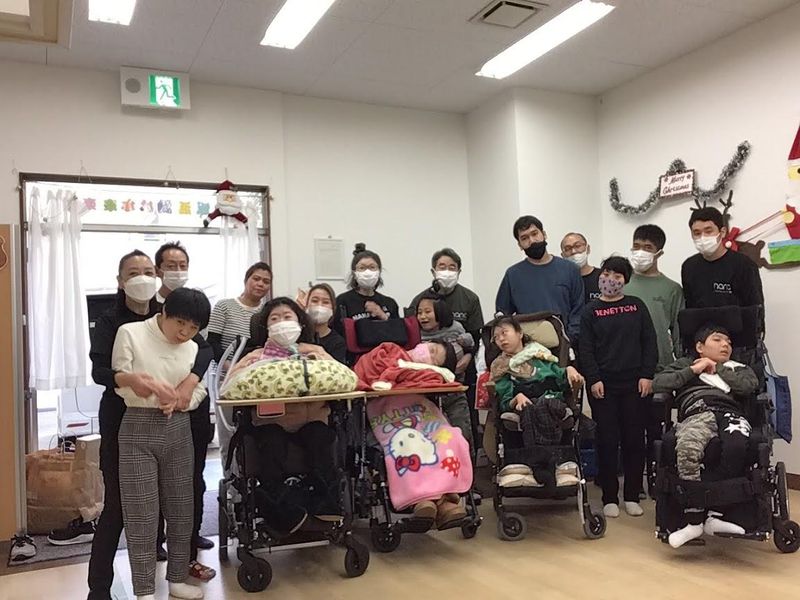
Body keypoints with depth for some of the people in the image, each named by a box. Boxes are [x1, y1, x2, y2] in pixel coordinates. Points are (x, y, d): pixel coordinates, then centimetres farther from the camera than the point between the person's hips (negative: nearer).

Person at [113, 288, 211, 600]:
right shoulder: (130, 333, -4)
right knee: (141, 513, -1)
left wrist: (181, 400, -12)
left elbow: (199, 390, 9)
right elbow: (120, 383, -6)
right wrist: (150, 386, -24)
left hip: (179, 429, 5)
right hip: (139, 428, -4)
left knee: (181, 508, 9)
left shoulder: (192, 348, 10)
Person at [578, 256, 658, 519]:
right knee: (607, 442, 2)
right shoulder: (591, 311, 5)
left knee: (634, 440, 5)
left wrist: (647, 375, -2)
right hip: (603, 386, -1)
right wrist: (593, 379, -10)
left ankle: (632, 496, 17)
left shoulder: (637, 306, 8)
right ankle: (609, 497, 11)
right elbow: (585, 349, 0)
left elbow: (649, 342, 6)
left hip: (634, 384, 1)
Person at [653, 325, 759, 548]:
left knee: (736, 447, -37)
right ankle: (694, 520, -27)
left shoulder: (739, 369, 36)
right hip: (697, 414, -1)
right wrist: (694, 370, 11)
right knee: (687, 448, -37)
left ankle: (715, 514, -27)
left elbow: (748, 386, 10)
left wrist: (717, 369, 16)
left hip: (730, 412, 1)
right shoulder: (685, 364, 32)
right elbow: (658, 384, 13)